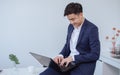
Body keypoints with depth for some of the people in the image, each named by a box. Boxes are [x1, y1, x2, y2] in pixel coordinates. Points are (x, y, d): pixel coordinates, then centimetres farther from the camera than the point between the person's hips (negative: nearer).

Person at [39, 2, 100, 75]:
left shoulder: (92, 28, -12)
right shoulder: (71, 26, 10)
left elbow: (95, 55, -14)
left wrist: (73, 58, -19)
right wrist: (61, 55, 0)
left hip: (84, 65, -6)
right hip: (68, 62, 7)